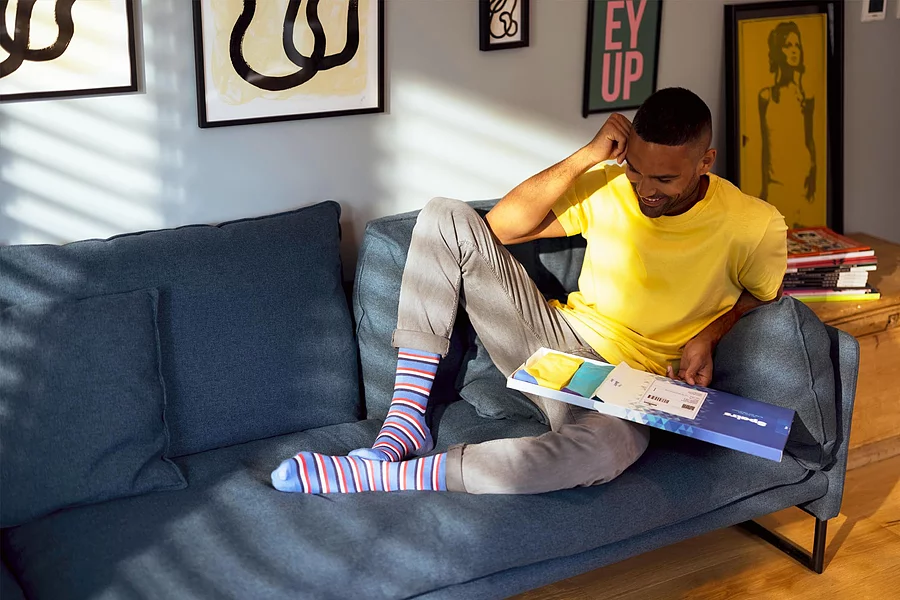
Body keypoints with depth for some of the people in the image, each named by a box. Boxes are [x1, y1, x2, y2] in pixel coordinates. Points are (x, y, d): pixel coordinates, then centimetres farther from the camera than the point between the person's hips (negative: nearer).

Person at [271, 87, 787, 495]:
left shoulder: (754, 228, -9)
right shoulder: (609, 187, -1)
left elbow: (764, 293, 11)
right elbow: (502, 225, -5)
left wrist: (708, 335, -9)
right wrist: (588, 156, -15)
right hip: (556, 334, 4)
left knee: (602, 451, -45)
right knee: (446, 218, -13)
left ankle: (371, 476, -35)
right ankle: (407, 419, -17)